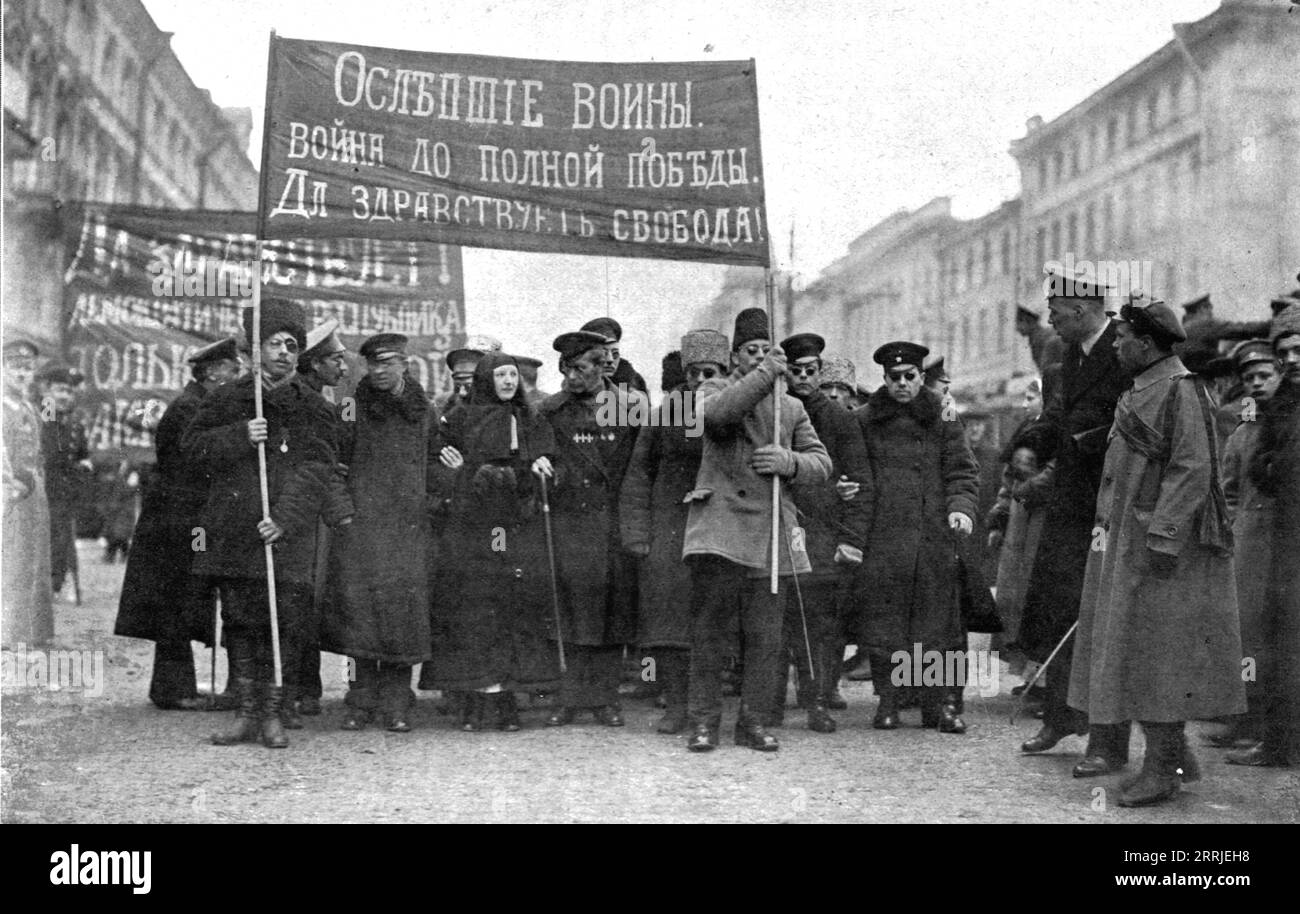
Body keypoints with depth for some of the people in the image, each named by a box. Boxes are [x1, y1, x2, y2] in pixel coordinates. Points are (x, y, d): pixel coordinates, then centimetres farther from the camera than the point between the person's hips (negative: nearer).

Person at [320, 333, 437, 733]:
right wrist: (342, 504, -5)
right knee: (359, 602, -5)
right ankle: (361, 701, 4)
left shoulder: (424, 409, 12)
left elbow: (433, 463, 20)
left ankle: (396, 704, 3)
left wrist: (429, 502, 9)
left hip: (410, 523, 1)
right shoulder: (353, 406, 5)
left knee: (405, 603, -4)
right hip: (361, 520, -1)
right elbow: (332, 460, 5)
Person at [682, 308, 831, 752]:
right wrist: (766, 374, -16)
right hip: (719, 528, -3)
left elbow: (822, 463, 13)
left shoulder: (791, 407, 20)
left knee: (765, 636, 3)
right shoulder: (714, 389, 8)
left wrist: (789, 461, -8)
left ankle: (754, 721, 13)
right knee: (708, 630, -1)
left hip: (771, 533, 4)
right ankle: (704, 721, 7)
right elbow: (716, 412, -18)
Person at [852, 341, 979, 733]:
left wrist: (961, 506, -10)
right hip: (881, 536, 0)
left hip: (935, 535, 0)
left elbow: (963, 470, 8)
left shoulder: (942, 418, 10)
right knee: (882, 620, 0)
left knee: (938, 618, -1)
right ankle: (886, 701, 10)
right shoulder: (864, 421, 9)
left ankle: (942, 702, 6)